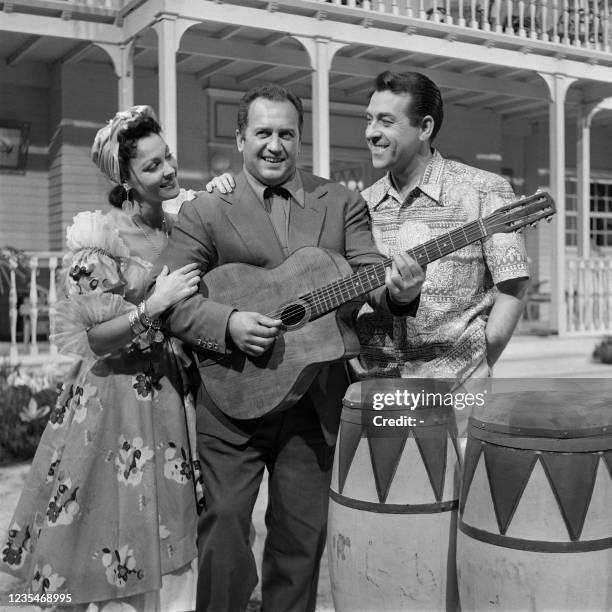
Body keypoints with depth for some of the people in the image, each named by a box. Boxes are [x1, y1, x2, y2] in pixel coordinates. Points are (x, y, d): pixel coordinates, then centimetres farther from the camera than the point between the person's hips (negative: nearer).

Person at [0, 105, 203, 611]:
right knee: (115, 550, 2)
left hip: (176, 397, 5)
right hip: (117, 402, -5)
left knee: (173, 542, 10)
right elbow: (98, 338, -13)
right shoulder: (99, 239, -12)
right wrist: (153, 306, -25)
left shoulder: (185, 227, 5)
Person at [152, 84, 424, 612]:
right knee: (225, 524, 0)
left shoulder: (342, 203, 10)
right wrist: (228, 323, -20)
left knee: (302, 533, 11)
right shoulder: (205, 211, 3)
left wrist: (398, 291, -23)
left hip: (315, 397, 2)